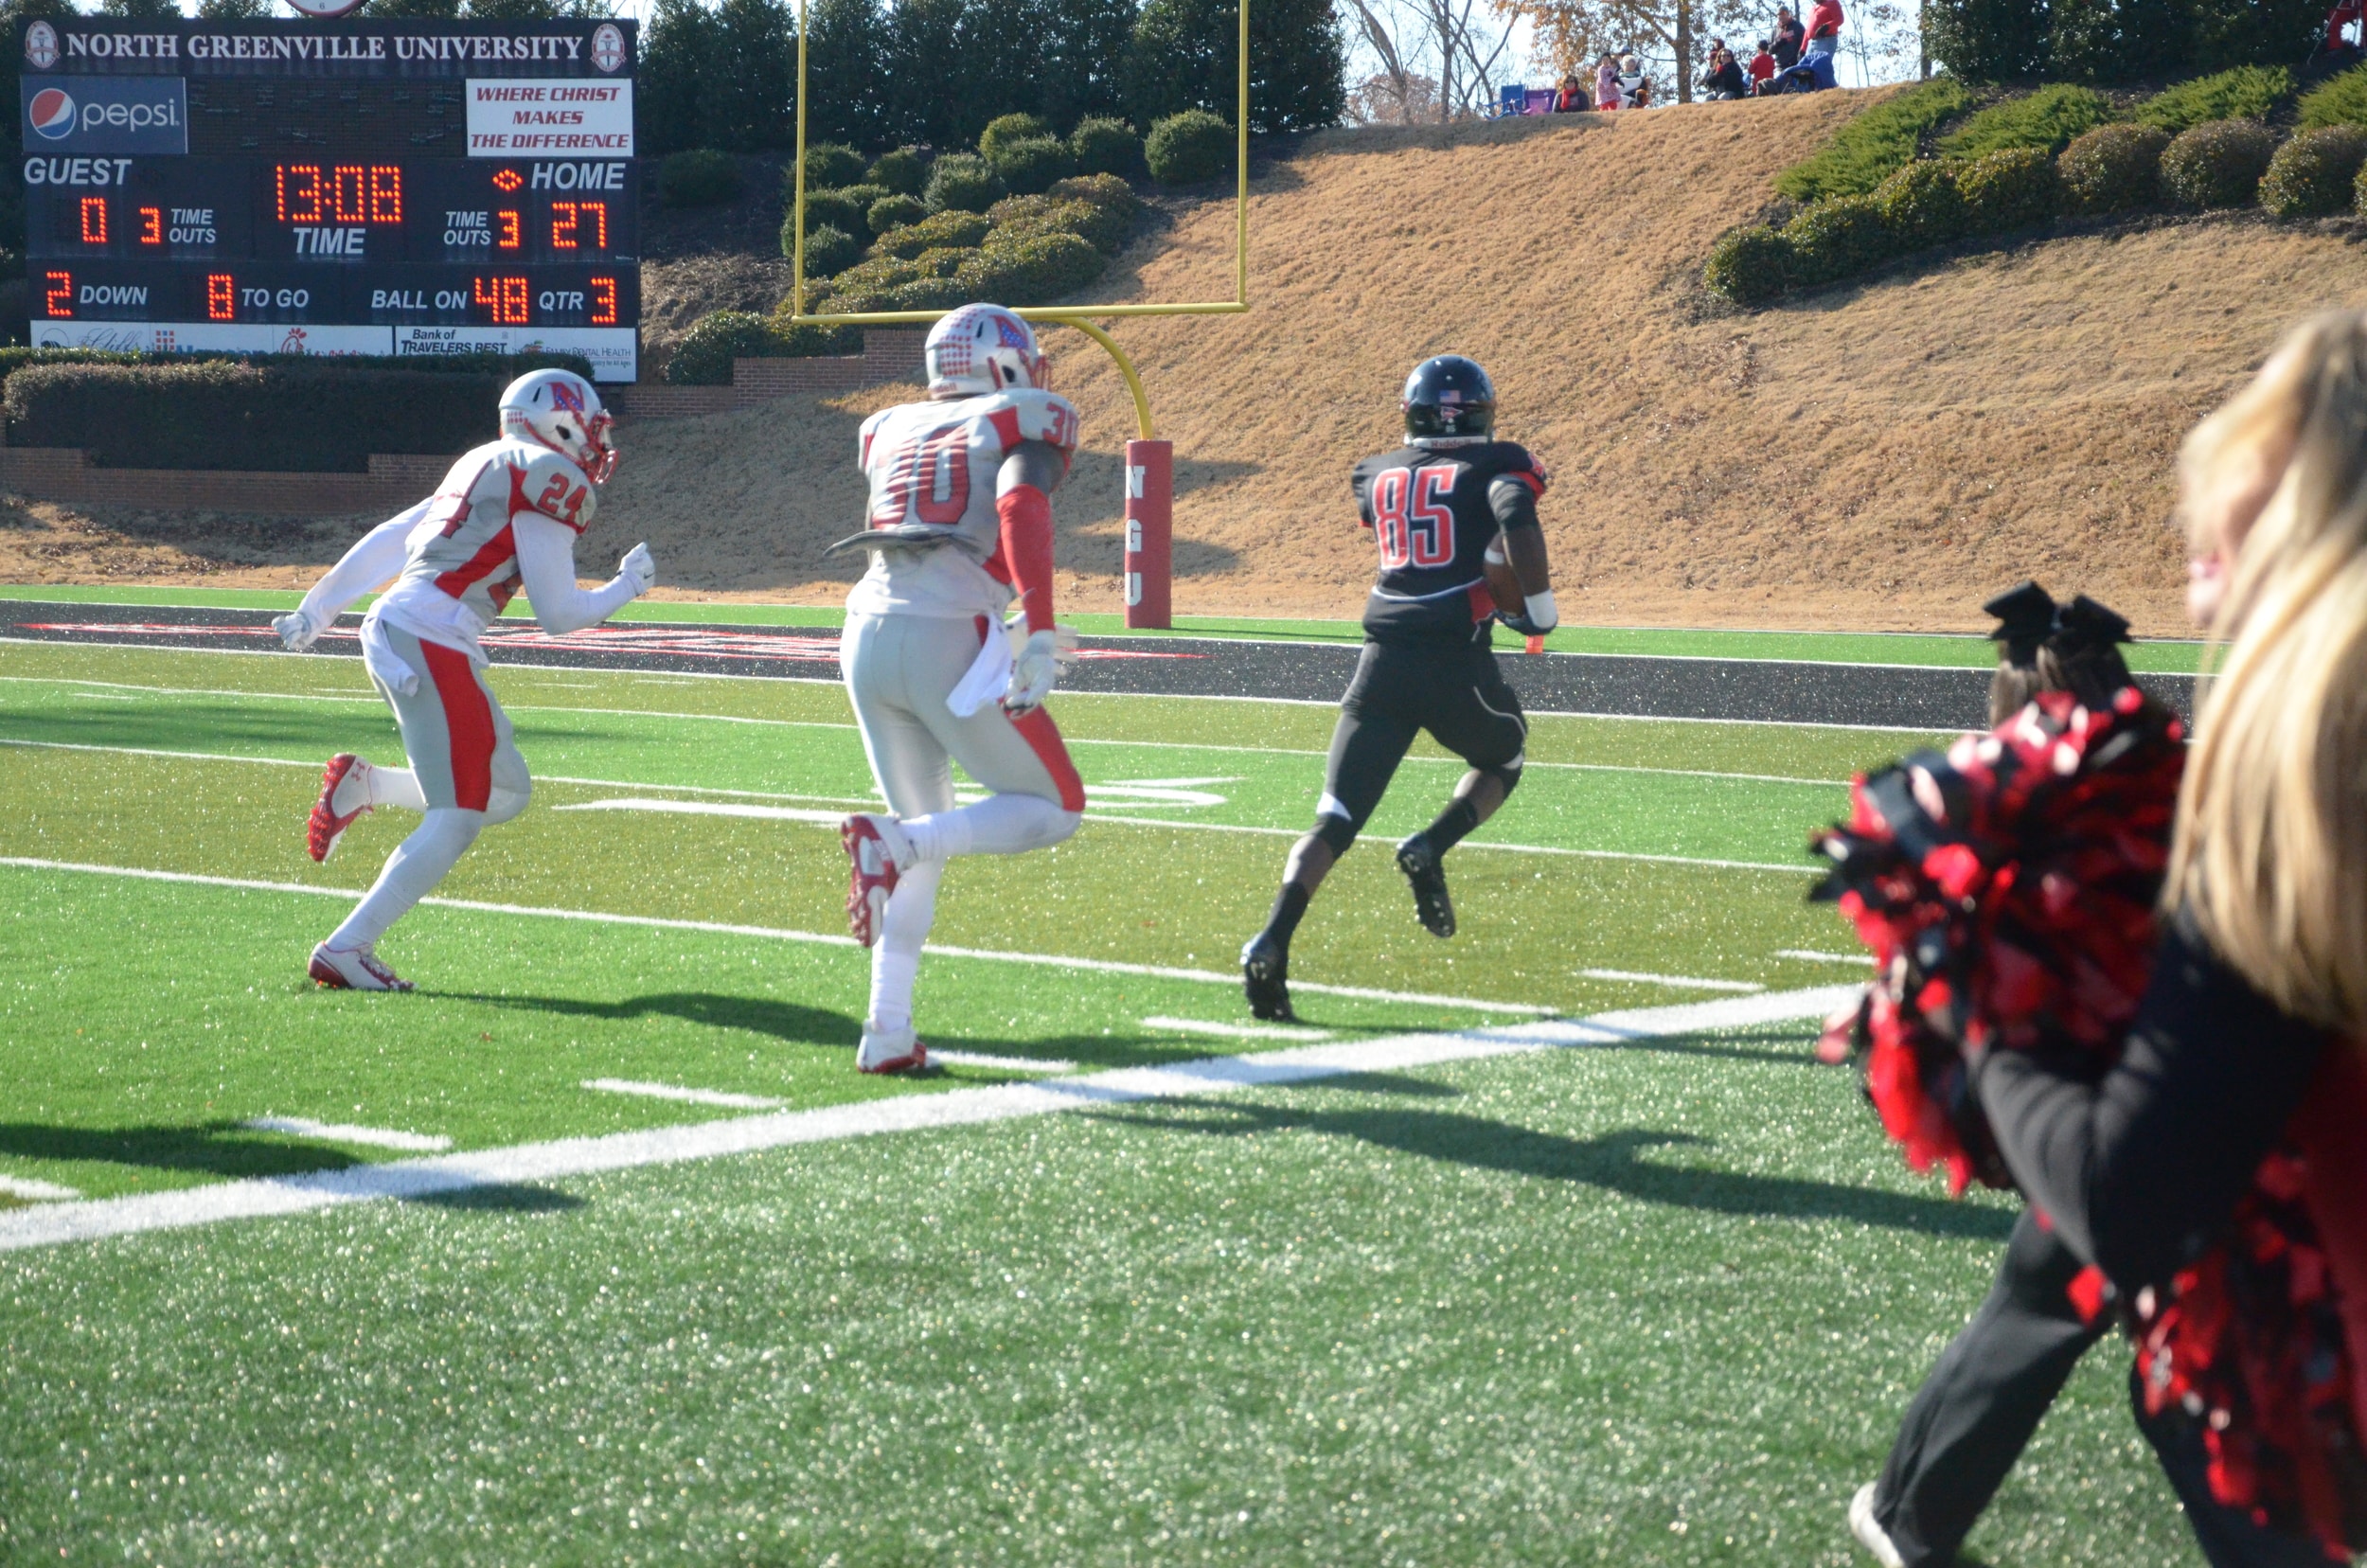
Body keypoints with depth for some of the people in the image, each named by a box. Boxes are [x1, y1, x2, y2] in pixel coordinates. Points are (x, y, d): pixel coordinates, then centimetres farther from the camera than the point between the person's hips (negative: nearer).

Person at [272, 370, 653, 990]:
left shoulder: (485, 467, 22)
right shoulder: (551, 479, -4)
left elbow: (388, 539, 25)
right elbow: (558, 614, -5)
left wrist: (318, 610, 30)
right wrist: (628, 587, 11)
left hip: (390, 631, 9)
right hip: (431, 642, -9)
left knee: (506, 792, 15)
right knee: (457, 819, -9)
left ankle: (362, 784, 10)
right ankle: (345, 950, -13)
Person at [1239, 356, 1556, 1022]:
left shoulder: (1377, 474, 15)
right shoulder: (1497, 465, 3)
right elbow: (1519, 524, -16)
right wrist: (1539, 609, -5)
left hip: (1383, 660, 3)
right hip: (1457, 660, -3)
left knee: (1335, 819, 3)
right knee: (1502, 762, 28)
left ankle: (1272, 942, -18)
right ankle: (1431, 848, 1)